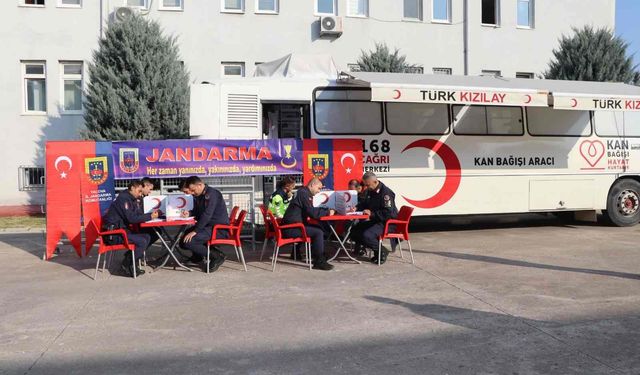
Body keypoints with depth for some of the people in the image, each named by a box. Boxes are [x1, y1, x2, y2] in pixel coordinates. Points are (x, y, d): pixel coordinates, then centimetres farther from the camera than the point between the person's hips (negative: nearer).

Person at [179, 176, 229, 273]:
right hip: (208, 227, 10)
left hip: (219, 229, -10)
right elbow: (197, 212, 24)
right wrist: (189, 213, 1)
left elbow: (207, 215, -24)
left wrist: (195, 231, -25)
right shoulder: (198, 196, 12)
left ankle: (217, 256, -11)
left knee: (188, 241, -21)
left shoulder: (212, 194, -16)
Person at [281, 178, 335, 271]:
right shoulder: (303, 193, -14)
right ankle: (319, 262, -10)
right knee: (318, 232, -17)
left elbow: (312, 210, 22)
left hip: (292, 226, 10)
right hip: (291, 228, -10)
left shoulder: (305, 193, 18)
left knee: (319, 229, 8)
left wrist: (326, 210, 8)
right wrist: (327, 212, -9)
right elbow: (312, 213, -21)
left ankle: (315, 255, 11)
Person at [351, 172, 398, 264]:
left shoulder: (385, 193, -20)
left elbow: (388, 213, -26)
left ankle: (382, 251, -5)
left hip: (385, 223, -9)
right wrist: (357, 208, 3)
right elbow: (364, 204, 25)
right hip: (373, 220, 9)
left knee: (367, 235, -29)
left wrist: (372, 214, -26)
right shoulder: (369, 191, 8)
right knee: (354, 231, 0)